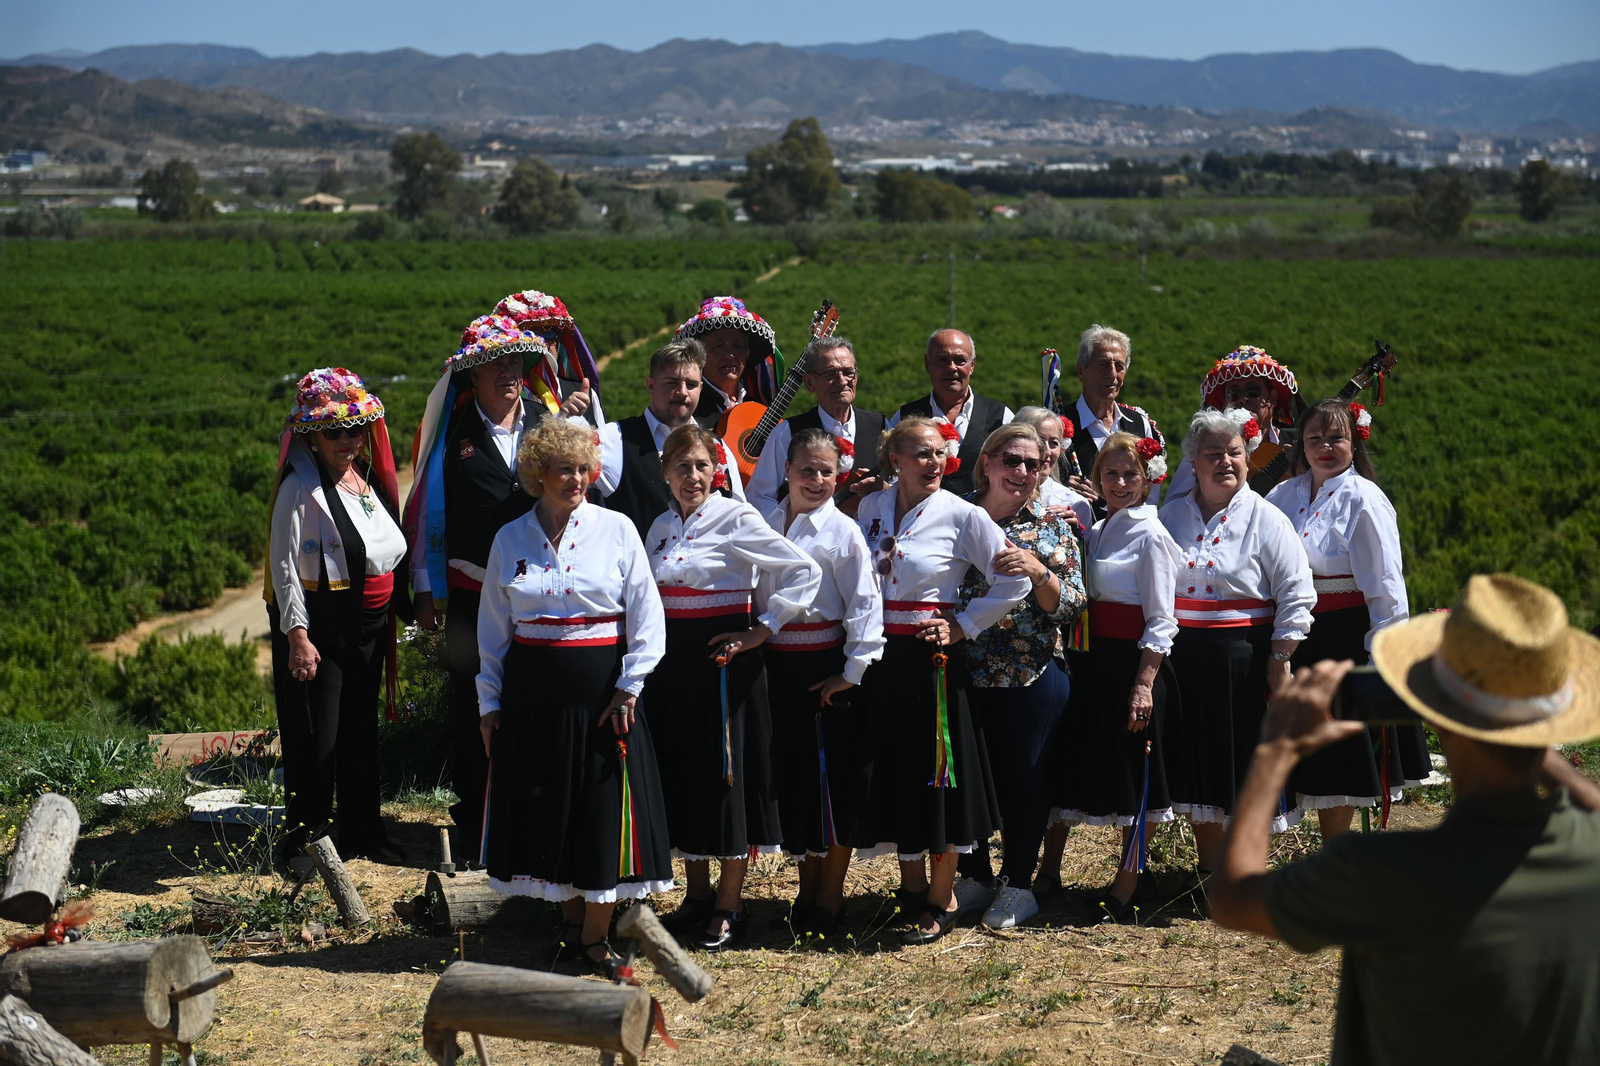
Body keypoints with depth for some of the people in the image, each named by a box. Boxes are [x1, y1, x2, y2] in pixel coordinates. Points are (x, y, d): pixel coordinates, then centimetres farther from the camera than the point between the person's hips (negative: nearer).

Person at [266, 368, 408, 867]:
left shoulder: (368, 477, 10)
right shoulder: (301, 488, -13)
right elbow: (284, 565, -15)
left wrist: (400, 607, 16)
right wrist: (298, 636, -20)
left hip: (367, 621, 7)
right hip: (317, 623, -7)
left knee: (361, 730, 15)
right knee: (316, 737, -3)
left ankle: (362, 834, 26)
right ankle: (304, 842, 10)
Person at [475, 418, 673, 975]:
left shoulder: (616, 529, -1)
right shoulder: (510, 540, 6)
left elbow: (646, 615, -1)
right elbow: (493, 630, 12)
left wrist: (629, 687, -8)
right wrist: (490, 703, 9)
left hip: (599, 688, -2)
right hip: (532, 690, 2)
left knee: (604, 808, -1)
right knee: (546, 809, 7)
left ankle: (594, 938, 11)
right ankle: (570, 925, 24)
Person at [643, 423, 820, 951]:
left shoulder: (736, 518, -9)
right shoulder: (662, 526, 10)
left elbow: (803, 572, -14)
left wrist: (760, 631, -14)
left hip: (721, 661, -6)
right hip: (672, 664, 6)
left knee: (726, 776, -1)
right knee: (679, 775, 11)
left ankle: (729, 907, 8)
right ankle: (697, 894, 24)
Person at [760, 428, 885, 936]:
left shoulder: (842, 531, -7)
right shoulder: (765, 523, 7)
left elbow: (864, 603, -10)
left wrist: (854, 670, -12)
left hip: (825, 665, -5)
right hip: (777, 665, 5)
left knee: (832, 777, 1)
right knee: (790, 774, 11)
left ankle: (830, 899, 12)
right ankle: (806, 889, 24)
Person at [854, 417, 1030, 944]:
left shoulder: (962, 516, -7)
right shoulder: (871, 508, 6)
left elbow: (1013, 581, -7)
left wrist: (962, 625, -9)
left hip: (930, 658, -4)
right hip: (880, 658, 4)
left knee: (934, 773, 0)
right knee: (890, 772, 11)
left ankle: (941, 901, 11)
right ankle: (911, 884, 28)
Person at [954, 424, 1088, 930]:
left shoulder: (1052, 527, 0)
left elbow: (1072, 607, -5)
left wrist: (1037, 570, -22)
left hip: (1033, 677, -2)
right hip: (966, 674, 2)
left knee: (1024, 778, 5)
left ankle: (1018, 886, 21)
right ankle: (973, 876, 29)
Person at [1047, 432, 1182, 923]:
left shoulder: (1150, 536, -9)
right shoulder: (1096, 531, 13)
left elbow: (1161, 621, -12)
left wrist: (1144, 683, -18)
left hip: (1134, 664, -7)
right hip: (1089, 662, 7)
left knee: (1133, 779, 1)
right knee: (1072, 765, 12)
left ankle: (1125, 892, 8)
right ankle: (1048, 874, 23)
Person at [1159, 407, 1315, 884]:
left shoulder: (1265, 519, -3)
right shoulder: (1172, 515, 8)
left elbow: (1296, 594, -5)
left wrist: (1280, 660, -10)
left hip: (1245, 656, -4)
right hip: (1185, 657, 4)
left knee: (1246, 767, 2)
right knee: (1196, 760, 11)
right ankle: (1207, 871, 25)